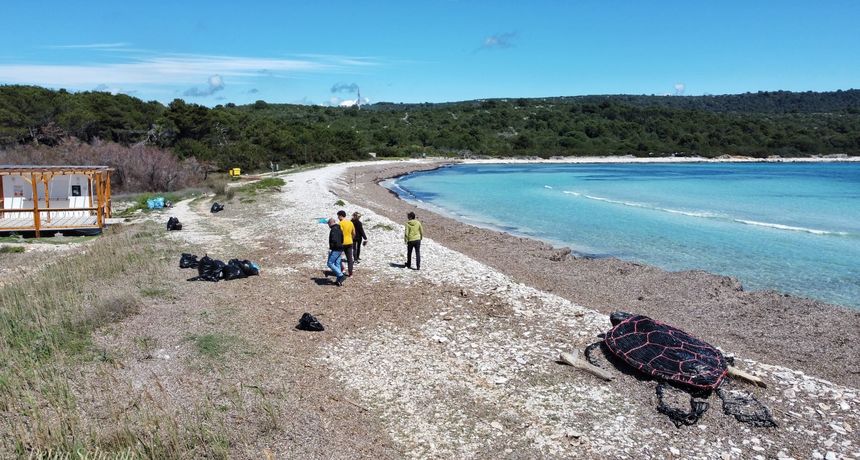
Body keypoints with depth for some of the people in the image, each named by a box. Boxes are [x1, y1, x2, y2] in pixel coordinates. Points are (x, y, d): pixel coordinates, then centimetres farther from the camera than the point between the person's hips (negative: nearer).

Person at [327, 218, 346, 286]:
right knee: (337, 264, 11)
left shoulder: (333, 230, -14)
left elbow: (333, 240, -26)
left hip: (335, 250, -10)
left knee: (330, 263, -7)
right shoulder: (339, 229, 17)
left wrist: (330, 248, -21)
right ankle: (339, 280, 11)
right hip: (340, 249, 10)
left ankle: (341, 276, -12)